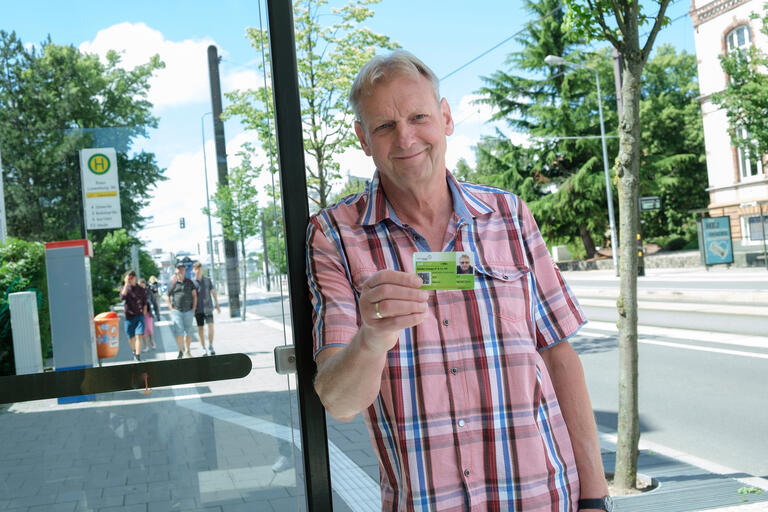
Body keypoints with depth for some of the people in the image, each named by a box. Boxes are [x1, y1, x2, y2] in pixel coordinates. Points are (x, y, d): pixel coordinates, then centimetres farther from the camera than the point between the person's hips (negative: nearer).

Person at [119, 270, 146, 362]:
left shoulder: (141, 290, 6)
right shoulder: (124, 288, 4)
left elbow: (145, 303, 14)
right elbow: (122, 297, -18)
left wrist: (143, 313, 6)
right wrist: (126, 284, -19)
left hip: (139, 316, -1)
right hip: (129, 316, 1)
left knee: (138, 336, -14)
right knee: (131, 337, 11)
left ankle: (138, 356, -20)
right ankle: (134, 351, 36)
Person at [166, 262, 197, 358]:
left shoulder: (189, 282, 7)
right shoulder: (172, 283, 2)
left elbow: (194, 295, 10)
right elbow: (167, 296, 9)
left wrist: (194, 308, 2)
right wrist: (171, 309, 0)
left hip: (188, 311, 2)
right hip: (176, 311, -2)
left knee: (188, 332, 7)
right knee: (179, 331, -11)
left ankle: (188, 351, 19)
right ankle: (180, 351, -1)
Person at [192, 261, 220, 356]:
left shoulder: (208, 280, 3)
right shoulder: (192, 282, 0)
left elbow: (213, 292, 8)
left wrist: (217, 305, 6)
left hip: (208, 307, 0)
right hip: (198, 309, 0)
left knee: (211, 326, -11)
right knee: (200, 328, 3)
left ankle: (211, 346, 3)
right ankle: (204, 349, 13)